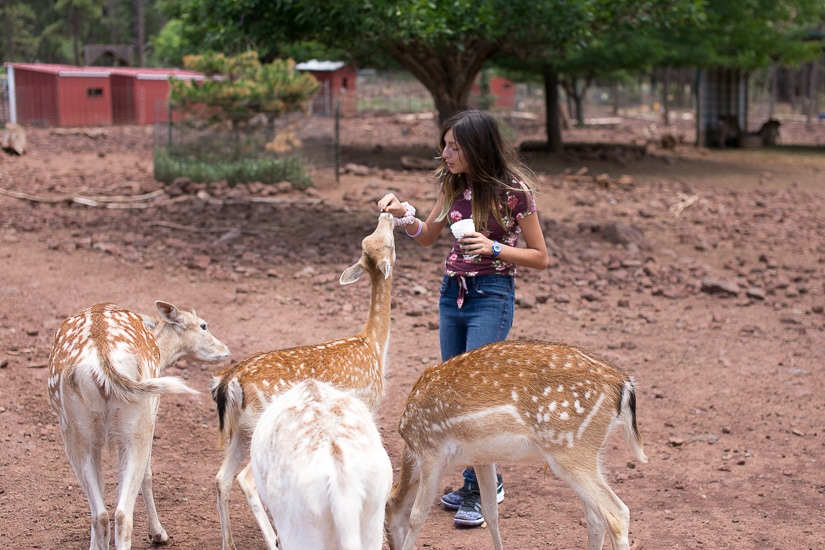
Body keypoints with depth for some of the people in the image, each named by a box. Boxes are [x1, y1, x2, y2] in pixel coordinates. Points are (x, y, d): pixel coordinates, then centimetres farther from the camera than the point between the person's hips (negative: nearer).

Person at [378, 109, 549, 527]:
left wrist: (494, 248, -21)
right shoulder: (454, 184, 4)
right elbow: (427, 237, 14)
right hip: (452, 291, 7)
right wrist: (403, 214, -5)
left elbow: (540, 258, -7)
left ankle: (479, 492, 2)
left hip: (491, 295, -7)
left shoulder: (514, 191, -13)